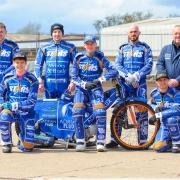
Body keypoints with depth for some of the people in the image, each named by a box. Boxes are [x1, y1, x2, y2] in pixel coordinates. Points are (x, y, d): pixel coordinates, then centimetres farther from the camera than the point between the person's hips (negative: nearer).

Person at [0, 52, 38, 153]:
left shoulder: (32, 80, -6)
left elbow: (32, 101, -12)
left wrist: (15, 105, -23)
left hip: (26, 112, -1)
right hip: (10, 109, 1)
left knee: (28, 147, -8)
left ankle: (23, 137, 31)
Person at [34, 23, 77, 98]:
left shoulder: (70, 48, 5)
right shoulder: (44, 49, 8)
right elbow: (37, 66, 8)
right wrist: (40, 82, -3)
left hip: (64, 85, -1)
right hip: (49, 85, 1)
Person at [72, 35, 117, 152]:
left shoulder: (100, 57, 1)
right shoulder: (78, 58, 5)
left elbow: (114, 71, -6)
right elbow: (74, 77, 4)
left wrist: (100, 79, -16)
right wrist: (84, 84, -13)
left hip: (95, 88, -1)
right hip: (81, 88, 1)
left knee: (100, 112, -22)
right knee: (77, 112, -22)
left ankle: (100, 142, -15)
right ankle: (80, 142, -15)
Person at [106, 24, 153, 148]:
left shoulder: (145, 48, 7)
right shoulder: (123, 48, 14)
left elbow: (149, 66, -2)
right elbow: (118, 65, 5)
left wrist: (136, 75, -17)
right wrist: (127, 75, -13)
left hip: (140, 84, -2)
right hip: (124, 83, 2)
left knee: (142, 112, -5)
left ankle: (143, 141, 0)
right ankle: (114, 139, 2)